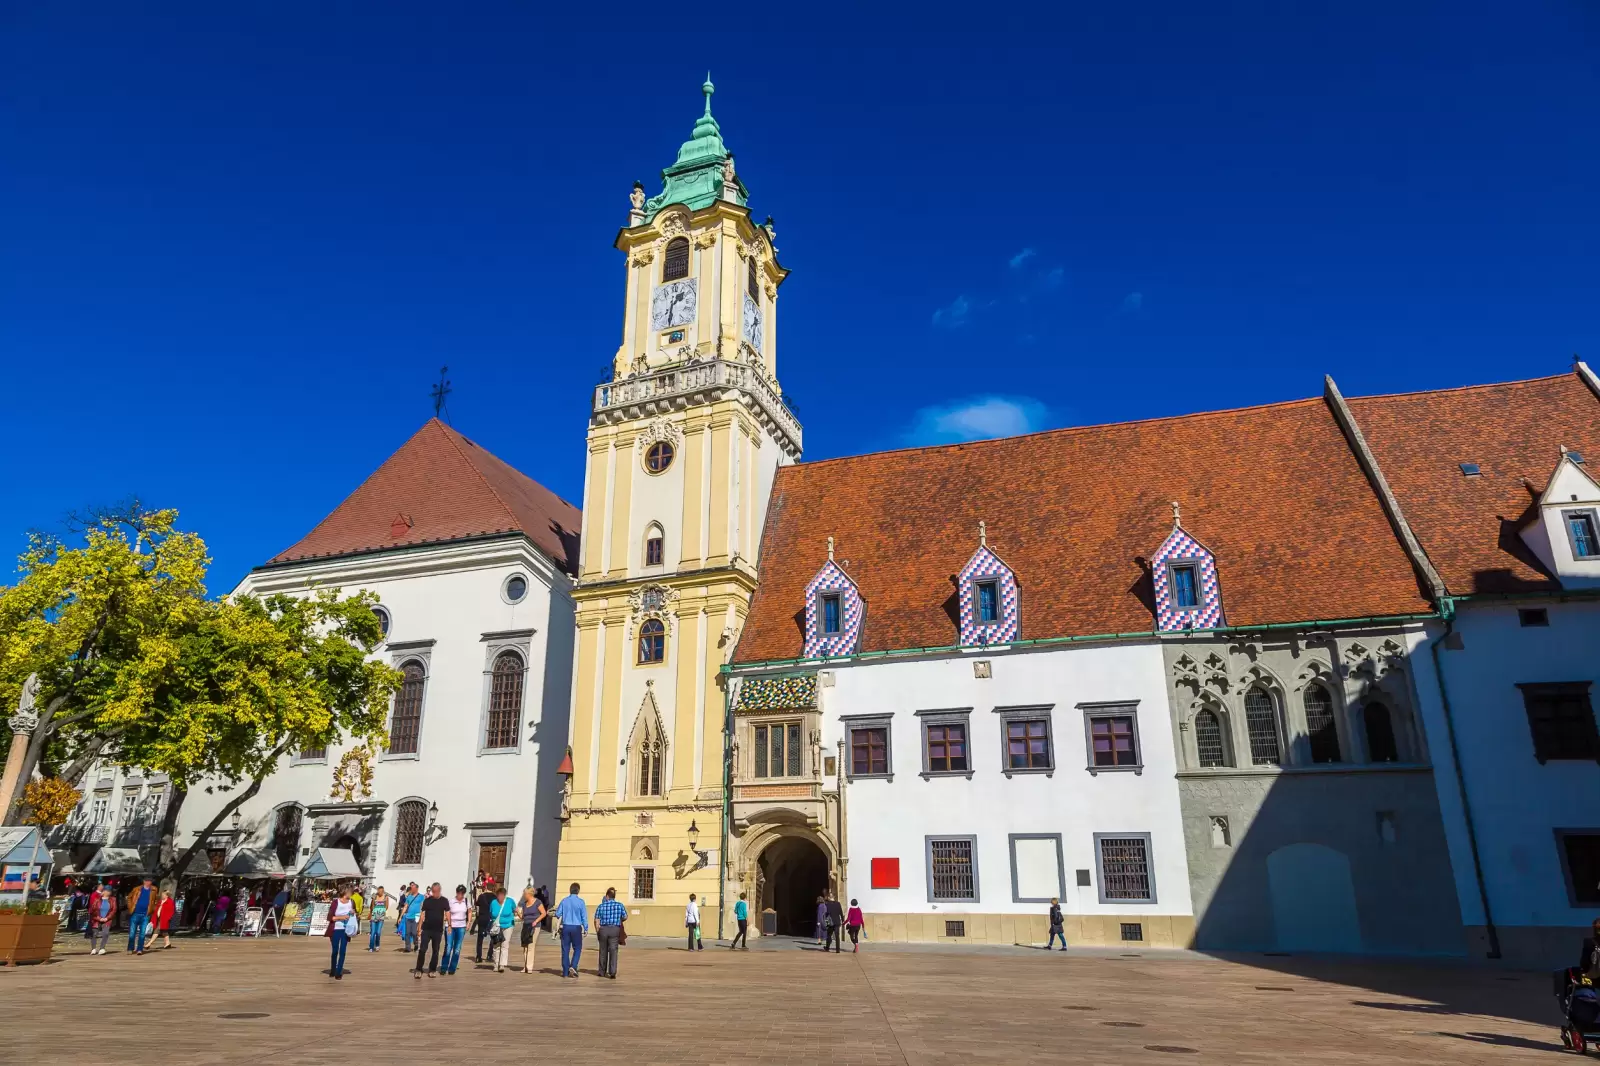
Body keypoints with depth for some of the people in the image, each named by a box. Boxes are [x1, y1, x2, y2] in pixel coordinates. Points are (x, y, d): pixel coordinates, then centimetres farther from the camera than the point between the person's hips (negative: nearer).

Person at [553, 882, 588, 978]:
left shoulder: (564, 901, 0)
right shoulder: (580, 901, -7)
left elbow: (558, 914, 5)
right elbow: (584, 916, -6)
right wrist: (585, 929, 2)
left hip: (566, 927, 3)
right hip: (576, 927, -2)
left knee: (565, 949, 9)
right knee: (577, 948, 9)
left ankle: (565, 971, 12)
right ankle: (573, 966, -9)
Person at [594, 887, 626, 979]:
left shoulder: (601, 906, -1)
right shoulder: (620, 905, -1)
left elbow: (596, 921, -2)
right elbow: (625, 917, 7)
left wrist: (597, 933, 7)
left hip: (603, 929, 1)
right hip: (615, 930, -1)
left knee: (603, 951, 14)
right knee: (613, 951, -2)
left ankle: (602, 972, 24)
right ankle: (612, 972, -14)